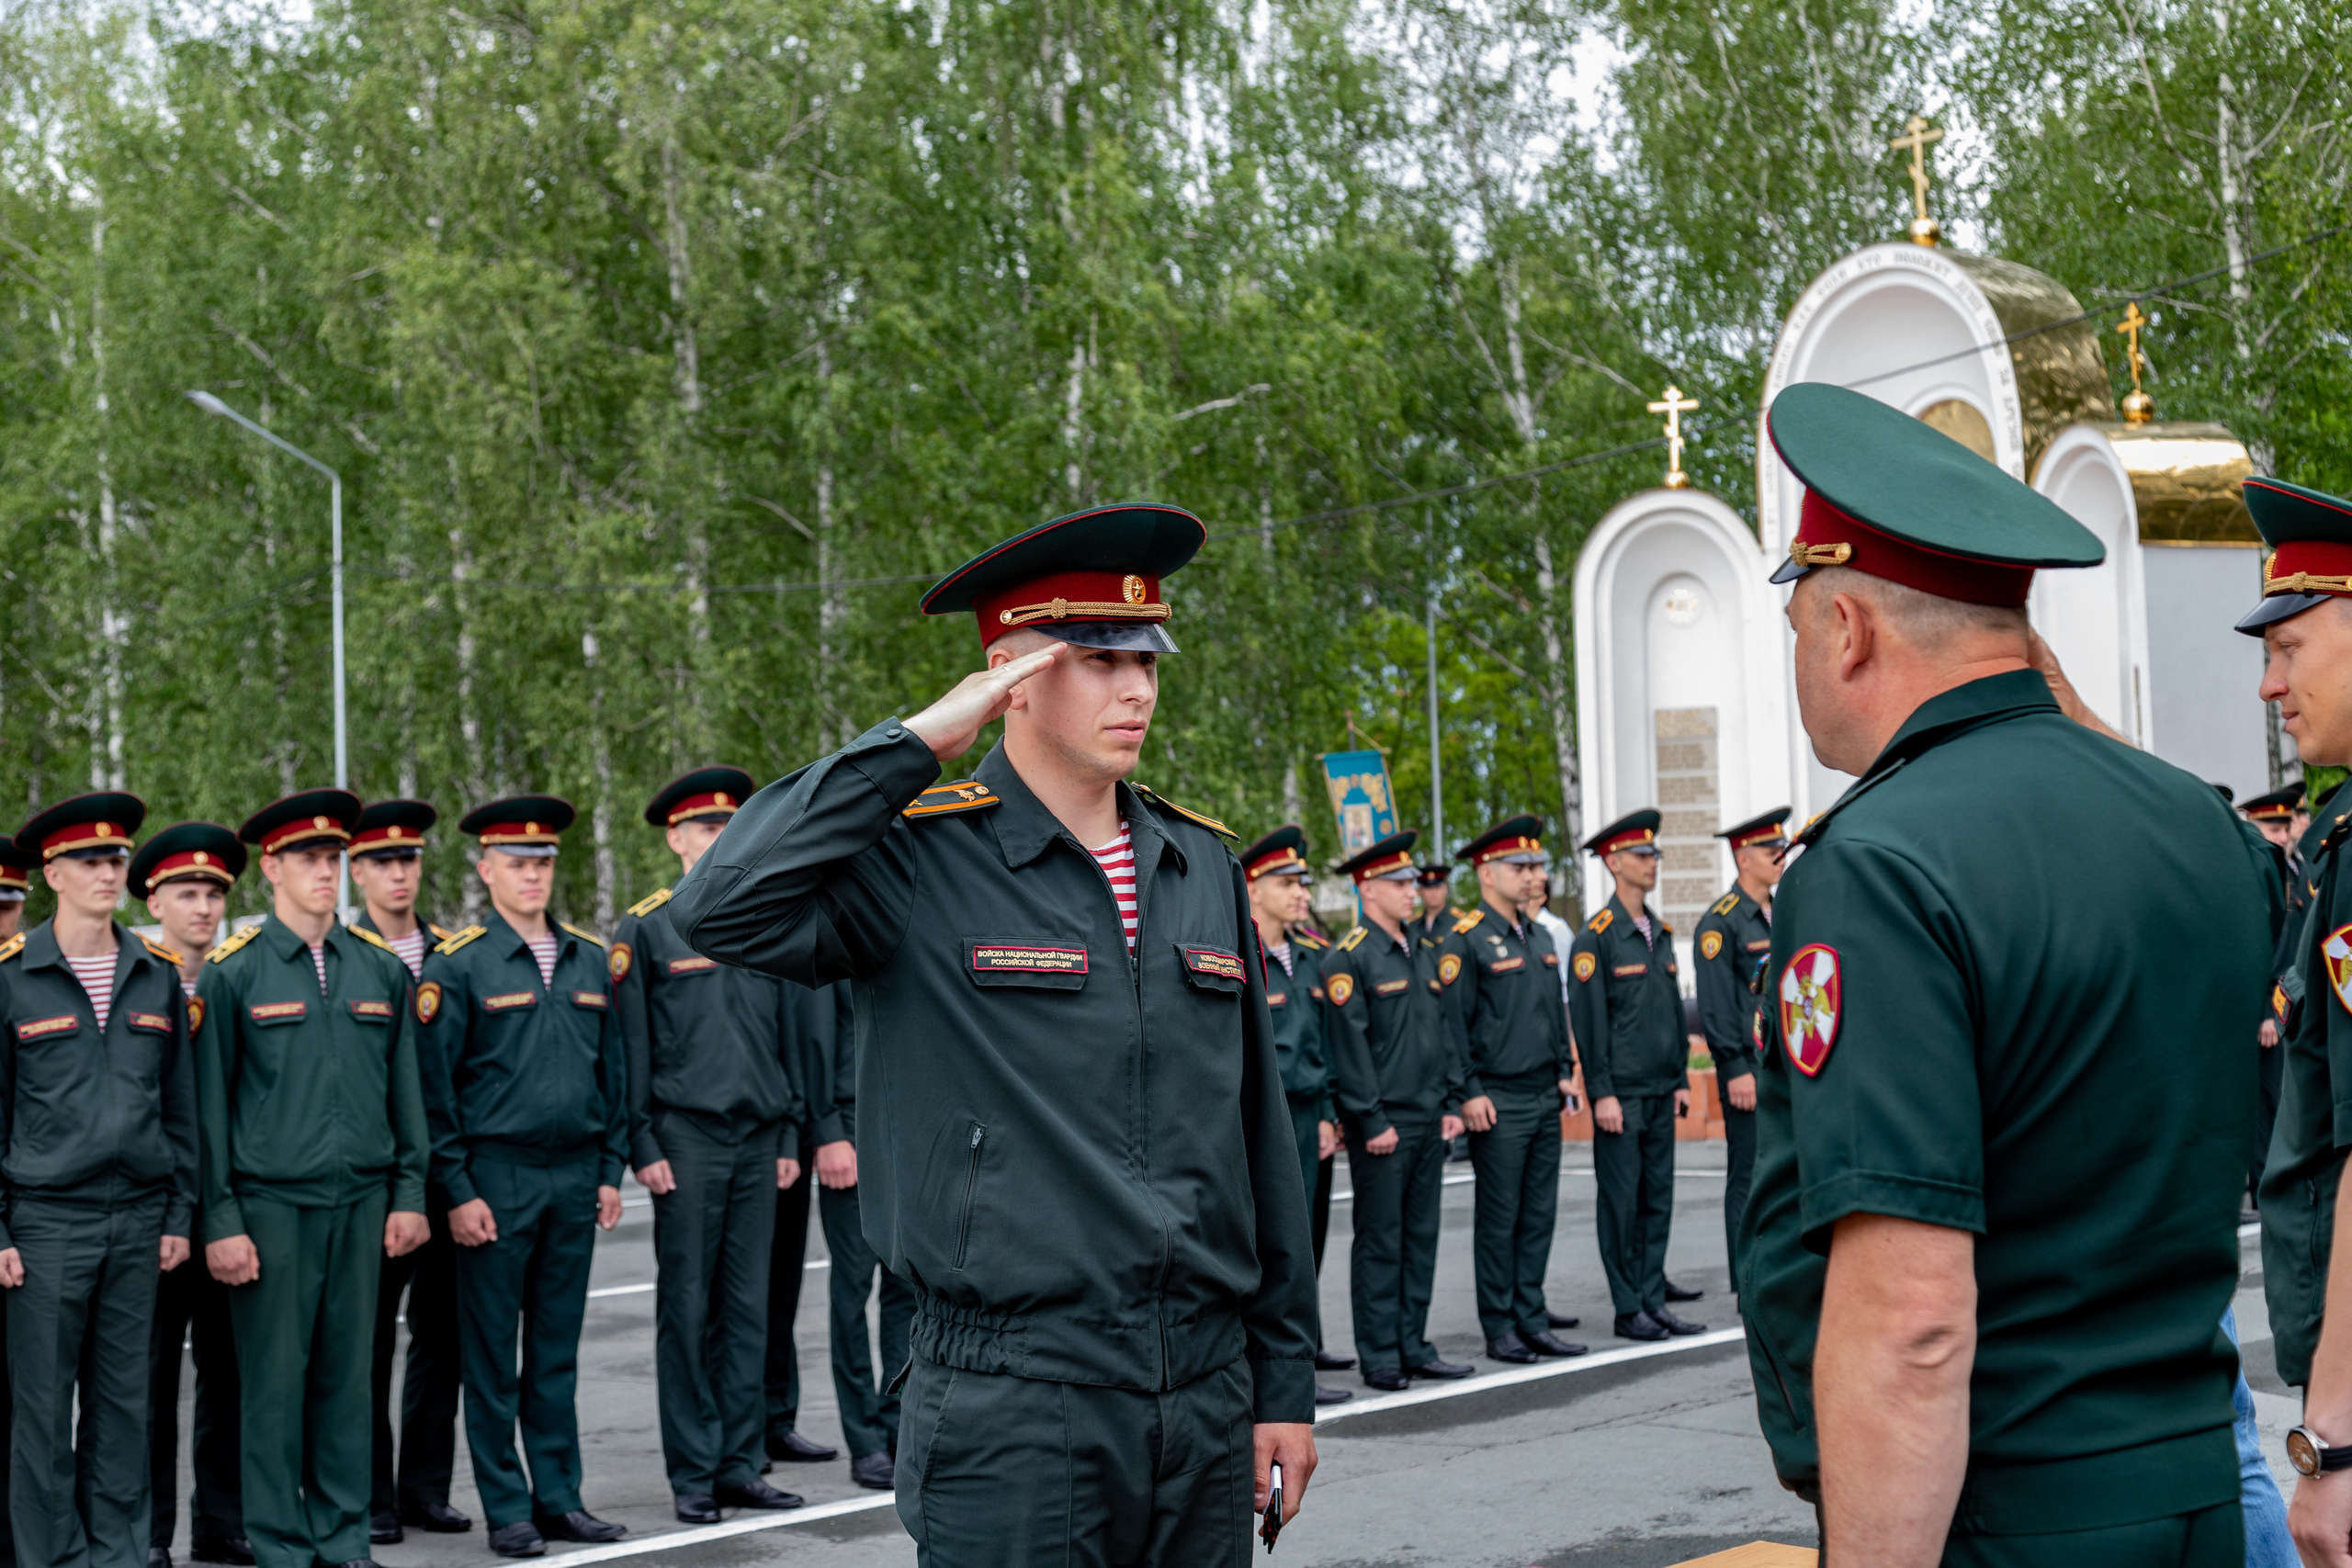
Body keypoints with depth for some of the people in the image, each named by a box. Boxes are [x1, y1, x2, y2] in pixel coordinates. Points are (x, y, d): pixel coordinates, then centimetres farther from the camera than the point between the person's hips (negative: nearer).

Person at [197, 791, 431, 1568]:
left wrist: (409, 1195, 7)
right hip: (272, 1205, -3)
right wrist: (221, 1223, -6)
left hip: (362, 1201, 3)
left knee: (348, 1375, 8)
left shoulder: (381, 969, 9)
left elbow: (405, 1090, 13)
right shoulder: (232, 973, -2)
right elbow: (210, 1106, -2)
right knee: (276, 1381, 1)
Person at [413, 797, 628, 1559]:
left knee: (558, 1348, 11)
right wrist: (458, 1192, -10)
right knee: (492, 1353, 2)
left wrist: (610, 1170, 9)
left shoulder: (590, 960, 10)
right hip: (497, 1177, -4)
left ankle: (559, 1497, 18)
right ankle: (508, 1510, 9)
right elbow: (434, 1086, -6)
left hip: (575, 1177, 4)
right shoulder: (457, 964, -5)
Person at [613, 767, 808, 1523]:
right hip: (687, 1140, -4)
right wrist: (643, 1147, -7)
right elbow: (630, 1046, -2)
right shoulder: (645, 929, 0)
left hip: (759, 1140, 4)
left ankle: (739, 1465, 13)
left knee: (748, 1308, 6)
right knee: (686, 1310, 0)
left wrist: (790, 1136, 11)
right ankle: (693, 1475, 7)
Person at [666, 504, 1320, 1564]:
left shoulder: (1202, 868, 10)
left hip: (1206, 1401, 5)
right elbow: (721, 909, -24)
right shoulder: (918, 859, -6)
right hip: (1010, 1413, -5)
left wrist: (1284, 1382, 12)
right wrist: (917, 743, -16)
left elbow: (1256, 1130, 13)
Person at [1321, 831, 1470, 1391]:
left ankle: (1414, 1347, 18)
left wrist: (1452, 1104, 11)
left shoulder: (1424, 954, 15)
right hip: (1384, 1126, -7)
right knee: (1380, 1240, -1)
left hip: (1430, 1123, 7)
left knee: (1421, 1236, 11)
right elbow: (1349, 1044, -13)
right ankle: (1380, 1358, 5)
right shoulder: (1348, 959, -10)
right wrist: (1372, 1121, -15)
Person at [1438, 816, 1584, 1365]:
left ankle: (1532, 1321, 16)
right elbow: (1452, 1022, -11)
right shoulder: (1465, 940, -9)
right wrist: (1470, 1093, -14)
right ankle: (1499, 1329, 8)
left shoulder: (1537, 937, 15)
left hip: (1545, 1099, 7)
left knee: (1540, 1215, 9)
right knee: (1499, 1219, 0)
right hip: (1499, 1104, -7)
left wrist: (1564, 1071, 15)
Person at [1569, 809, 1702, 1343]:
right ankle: (1628, 1309, 5)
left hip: (1661, 1092, 7)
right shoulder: (1595, 937, -9)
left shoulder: (1660, 933, 13)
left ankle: (1654, 1298, 15)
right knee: (1622, 1202, -1)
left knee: (1658, 1197, 9)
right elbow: (1588, 1019, -11)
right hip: (1622, 1094, -7)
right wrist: (1602, 1093, -14)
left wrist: (1681, 1079, 13)